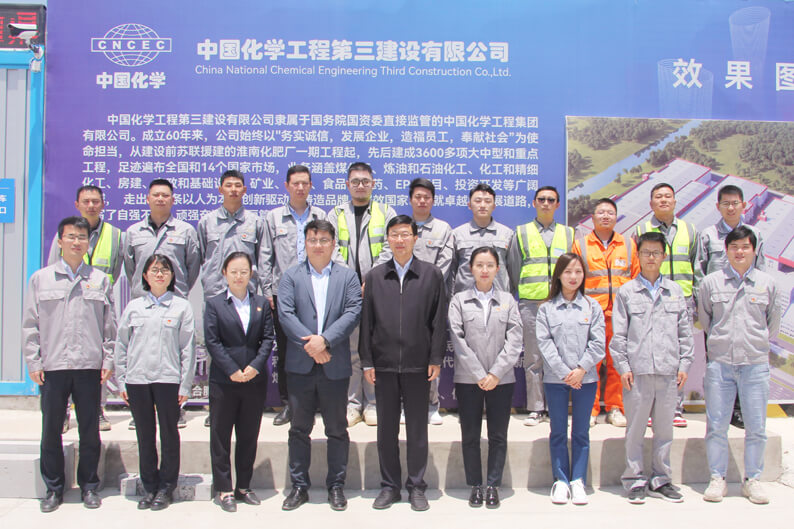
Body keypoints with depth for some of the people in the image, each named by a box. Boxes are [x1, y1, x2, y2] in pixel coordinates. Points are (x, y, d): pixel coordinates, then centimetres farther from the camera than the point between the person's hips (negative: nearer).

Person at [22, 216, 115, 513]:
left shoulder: (100, 280, 8)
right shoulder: (40, 279, 6)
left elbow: (110, 325, 8)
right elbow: (30, 325, 6)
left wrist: (108, 360, 2)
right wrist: (33, 362, -1)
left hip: (89, 366, 0)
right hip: (52, 366, 0)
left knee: (89, 430, 6)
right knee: (51, 429, 6)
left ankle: (89, 486, 20)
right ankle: (53, 488, 20)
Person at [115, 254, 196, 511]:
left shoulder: (182, 307, 2)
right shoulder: (133, 307, 9)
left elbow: (188, 349, 0)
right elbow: (121, 345, 11)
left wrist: (185, 386, -4)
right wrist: (121, 381, 5)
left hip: (168, 379, -2)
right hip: (137, 379, 2)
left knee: (169, 434, 5)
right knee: (145, 436, 10)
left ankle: (166, 487, 17)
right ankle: (149, 486, 21)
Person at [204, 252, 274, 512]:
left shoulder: (262, 303, 9)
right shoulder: (214, 304, 2)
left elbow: (268, 338, 2)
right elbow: (212, 342, -5)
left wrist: (255, 366, -12)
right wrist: (232, 370, -13)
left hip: (255, 381, 2)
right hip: (223, 382, -2)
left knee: (249, 436, 10)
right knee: (221, 436, 4)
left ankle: (244, 486, 22)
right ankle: (224, 489, 14)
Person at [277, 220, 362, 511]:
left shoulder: (348, 276, 7)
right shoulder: (291, 276, 7)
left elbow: (353, 312, -5)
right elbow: (285, 314, -5)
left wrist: (325, 339, -18)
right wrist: (310, 345, -15)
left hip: (335, 365, 0)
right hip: (300, 365, 0)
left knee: (337, 429, 8)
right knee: (299, 428, 8)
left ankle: (336, 486, 20)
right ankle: (299, 486, 19)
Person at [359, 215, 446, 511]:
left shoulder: (432, 274, 4)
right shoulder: (374, 276, 8)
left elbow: (439, 320, 1)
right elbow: (366, 321, 6)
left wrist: (436, 359, -5)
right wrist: (366, 361, 1)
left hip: (418, 364, -2)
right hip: (384, 364, 2)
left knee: (417, 429, 6)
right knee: (386, 428, 9)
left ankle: (416, 487, 18)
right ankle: (389, 486, 21)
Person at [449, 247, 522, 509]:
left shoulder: (507, 300, 6)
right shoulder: (459, 300, 3)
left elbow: (514, 340, -1)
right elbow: (457, 340, -5)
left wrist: (496, 373, -11)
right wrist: (479, 374, -11)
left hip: (502, 379, 1)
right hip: (468, 379, 0)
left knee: (498, 436, 6)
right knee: (470, 436, 6)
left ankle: (493, 485, 17)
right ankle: (475, 485, 17)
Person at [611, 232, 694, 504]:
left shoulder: (675, 291, 11)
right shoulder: (626, 292, 4)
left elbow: (685, 331, 12)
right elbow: (618, 334, 2)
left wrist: (684, 364, 5)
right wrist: (623, 366, -5)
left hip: (668, 370, 2)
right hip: (637, 370, -2)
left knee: (665, 428, 9)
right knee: (636, 428, 3)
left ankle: (661, 480, 21)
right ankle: (635, 480, 14)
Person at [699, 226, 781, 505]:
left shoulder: (768, 284, 4)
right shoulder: (711, 282, 3)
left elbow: (773, 325, 15)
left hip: (755, 364, 1)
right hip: (719, 363, 0)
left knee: (756, 427, 5)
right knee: (716, 425, 3)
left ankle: (752, 480, 19)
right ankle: (717, 478, 15)